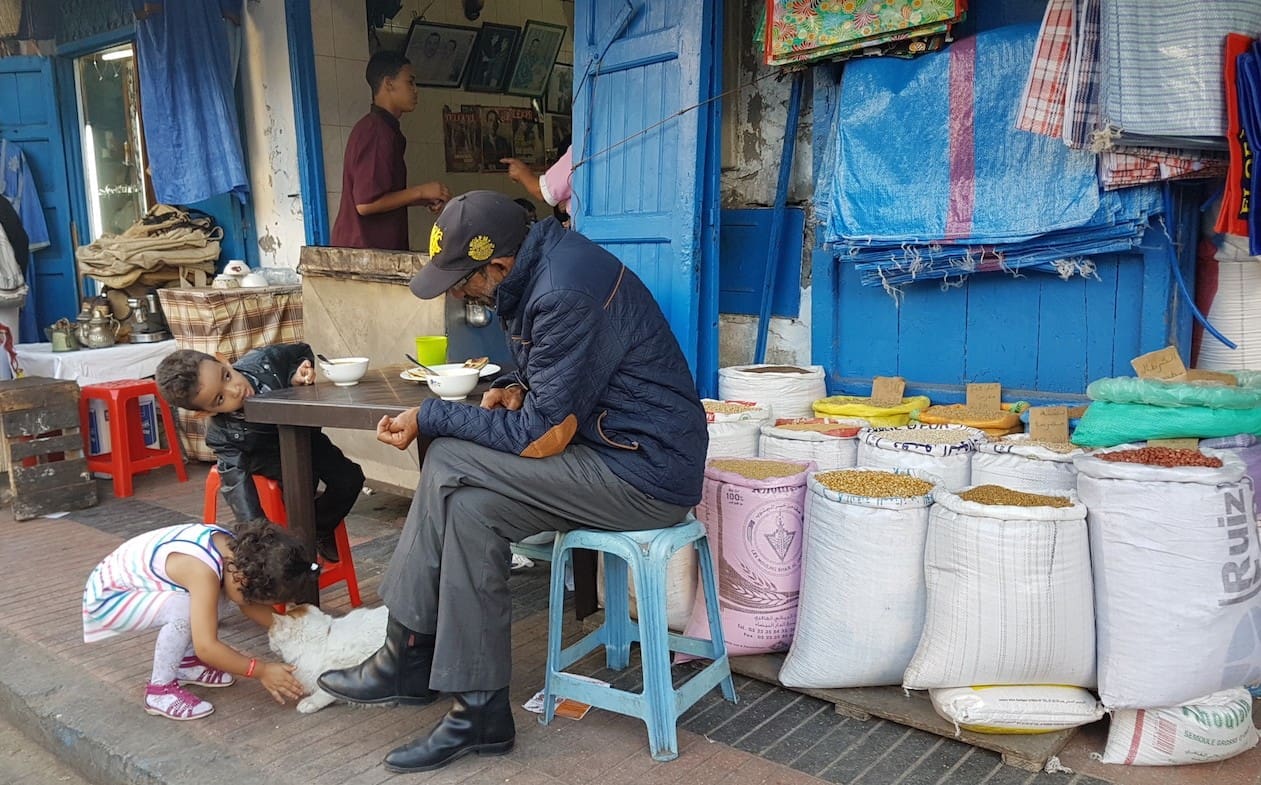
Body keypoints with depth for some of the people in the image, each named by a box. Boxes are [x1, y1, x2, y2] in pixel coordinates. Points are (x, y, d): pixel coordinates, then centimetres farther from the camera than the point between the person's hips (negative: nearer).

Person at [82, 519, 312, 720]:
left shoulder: (234, 547, -10)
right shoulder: (203, 570, -35)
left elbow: (249, 604, 7)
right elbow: (206, 647, -36)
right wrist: (261, 671, -27)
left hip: (126, 579, 8)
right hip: (106, 597, -8)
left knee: (212, 593, -3)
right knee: (184, 609, -29)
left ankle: (185, 664, 13)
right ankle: (160, 690, -10)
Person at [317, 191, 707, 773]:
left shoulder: (565, 295, -23)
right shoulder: (540, 269, 8)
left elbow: (542, 438, -20)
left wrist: (429, 417, -10)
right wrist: (519, 389, 2)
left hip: (644, 473, -10)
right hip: (617, 449, 10)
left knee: (448, 464, -14)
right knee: (469, 506, -3)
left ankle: (406, 660, 4)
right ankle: (480, 710, 2)